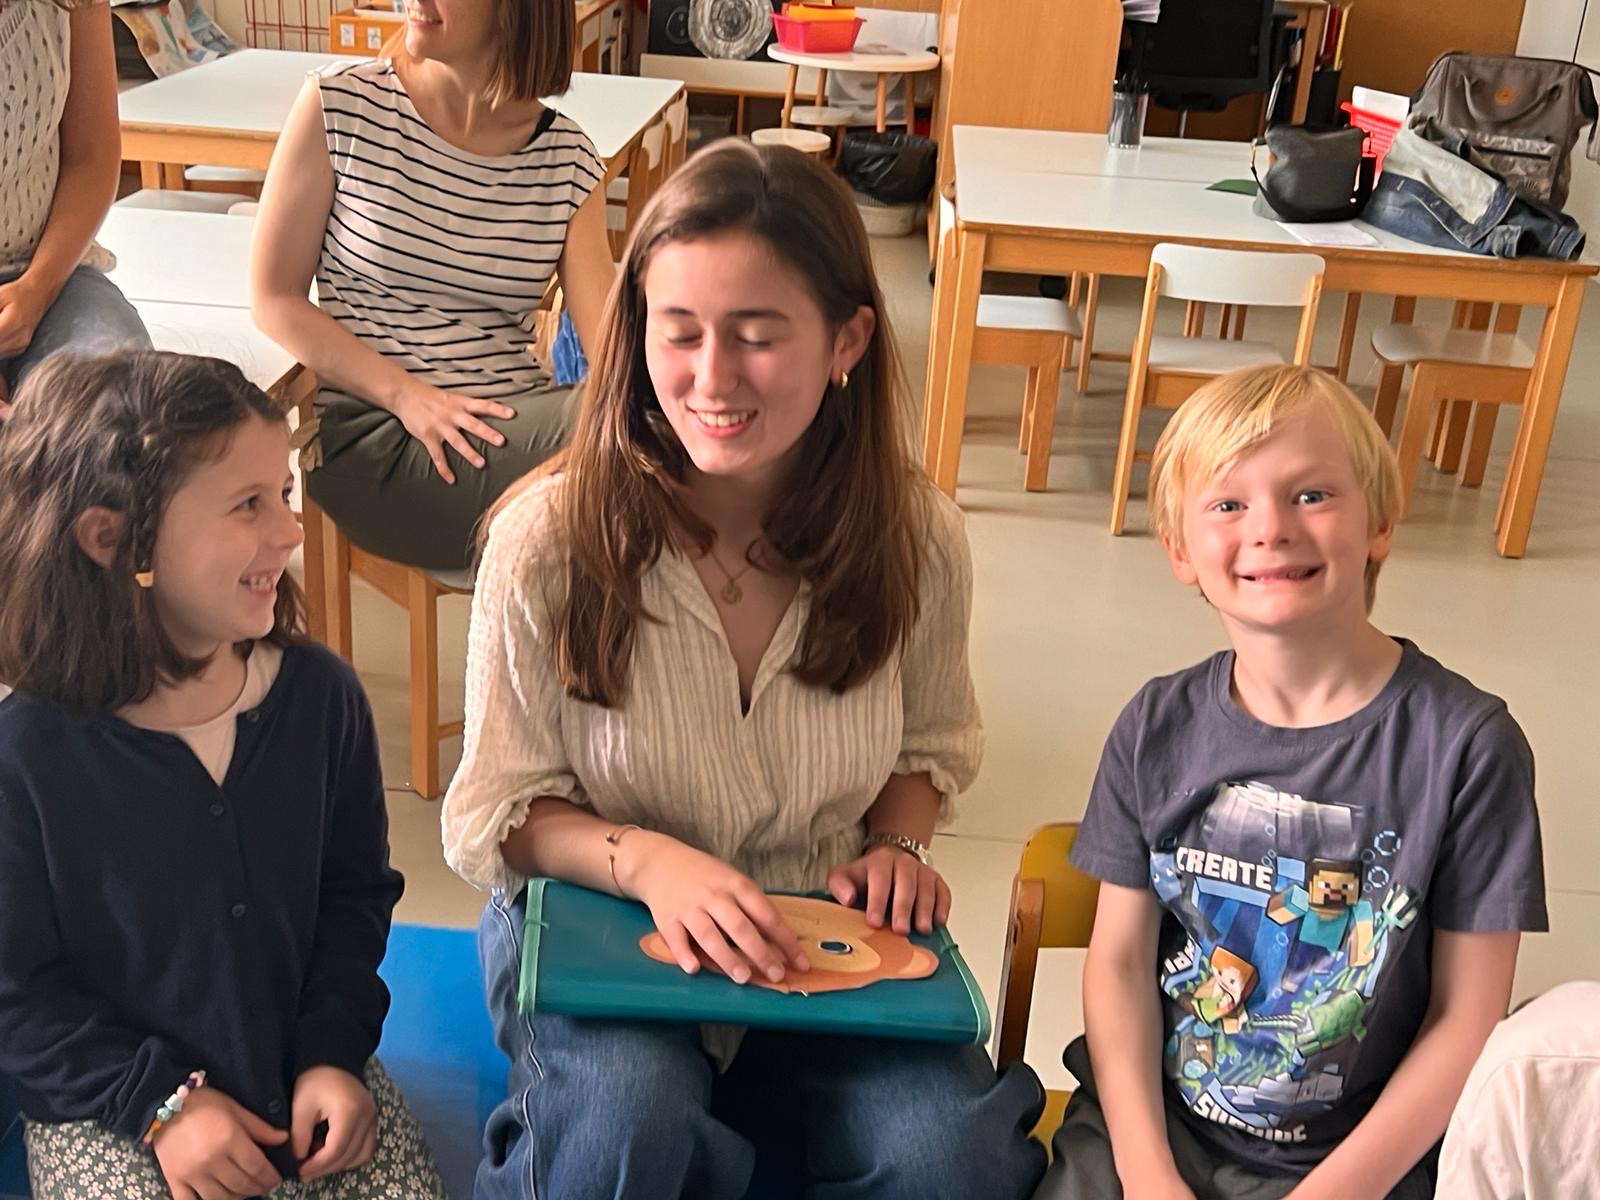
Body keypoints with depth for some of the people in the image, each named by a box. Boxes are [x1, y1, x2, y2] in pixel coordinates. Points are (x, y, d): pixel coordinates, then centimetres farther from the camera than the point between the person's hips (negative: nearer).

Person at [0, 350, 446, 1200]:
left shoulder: (320, 694, -6)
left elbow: (356, 891, 5)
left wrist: (333, 1052, -5)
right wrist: (160, 1100, -15)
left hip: (307, 1075, 3)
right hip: (105, 1106, -3)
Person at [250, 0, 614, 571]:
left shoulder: (567, 160, 6)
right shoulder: (340, 105, 0)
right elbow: (275, 299, 1)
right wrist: (407, 395, -14)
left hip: (519, 420, 3)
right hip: (372, 435, -3)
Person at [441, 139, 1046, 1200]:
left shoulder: (917, 538, -9)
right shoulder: (550, 541, -16)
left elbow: (934, 744, 11)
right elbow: (496, 817, -7)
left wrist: (896, 843, -10)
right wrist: (647, 860, -26)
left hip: (827, 938, 3)